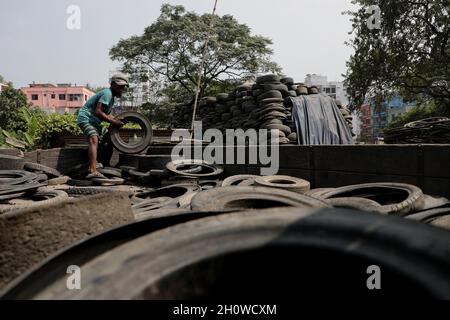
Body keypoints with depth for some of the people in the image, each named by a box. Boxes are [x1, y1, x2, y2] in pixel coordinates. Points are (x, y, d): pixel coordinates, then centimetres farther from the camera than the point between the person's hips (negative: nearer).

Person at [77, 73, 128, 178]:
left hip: (94, 122, 11)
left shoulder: (111, 96, 16)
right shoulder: (107, 93, -16)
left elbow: (106, 114, 19)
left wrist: (117, 121, 2)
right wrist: (113, 122, -23)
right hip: (85, 118, -11)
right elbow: (98, 112, -26)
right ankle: (93, 171, -45)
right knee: (94, 140, -30)